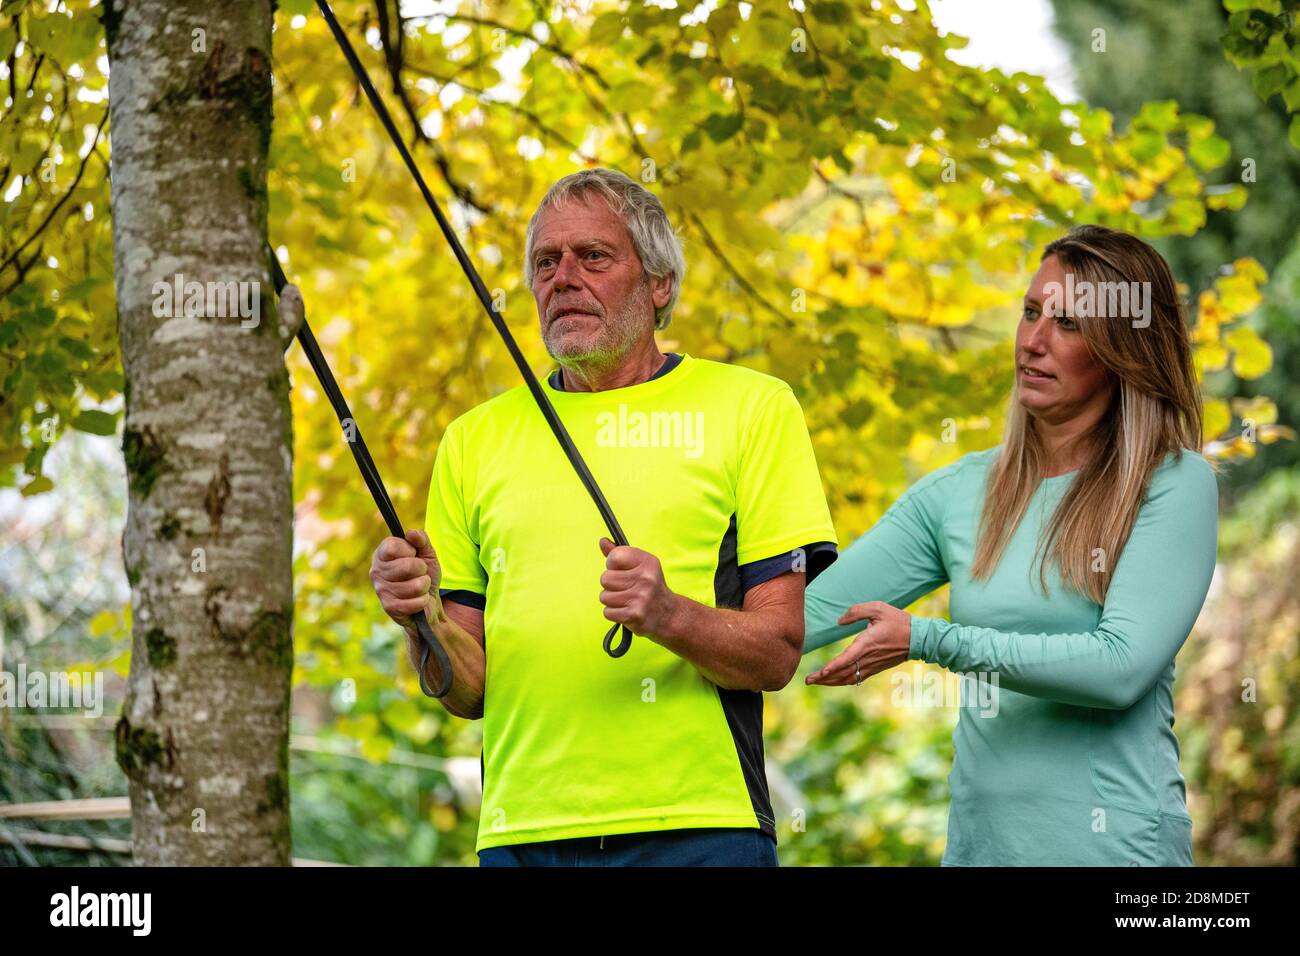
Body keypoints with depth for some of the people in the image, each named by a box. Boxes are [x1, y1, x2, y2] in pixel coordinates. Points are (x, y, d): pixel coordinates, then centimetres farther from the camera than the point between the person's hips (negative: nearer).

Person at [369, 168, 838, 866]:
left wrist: (669, 616, -19)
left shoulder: (752, 407, 5)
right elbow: (468, 690, 12)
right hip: (522, 832, 3)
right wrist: (425, 619, -8)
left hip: (698, 830, -2)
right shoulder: (476, 437, 14)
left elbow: (777, 651, -1)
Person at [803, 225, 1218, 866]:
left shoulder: (1174, 485, -7)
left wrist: (925, 640, -18)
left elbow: (1124, 665, -18)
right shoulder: (960, 492, 7)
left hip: (1110, 843, -5)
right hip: (979, 838, 5)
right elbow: (808, 614, 3)